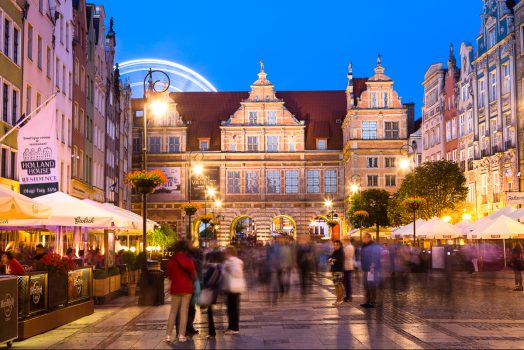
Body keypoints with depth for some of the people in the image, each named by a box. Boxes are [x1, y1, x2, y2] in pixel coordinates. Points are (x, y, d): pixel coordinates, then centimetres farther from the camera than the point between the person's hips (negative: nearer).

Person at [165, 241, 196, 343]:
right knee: (184, 311, 2)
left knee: (173, 311, 8)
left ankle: (168, 335, 4)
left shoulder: (171, 261, -2)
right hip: (187, 288, -1)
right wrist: (191, 280, 21)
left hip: (175, 288, 2)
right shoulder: (188, 260, -6)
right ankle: (181, 335, 0)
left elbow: (169, 275, 6)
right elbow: (194, 275, 0)